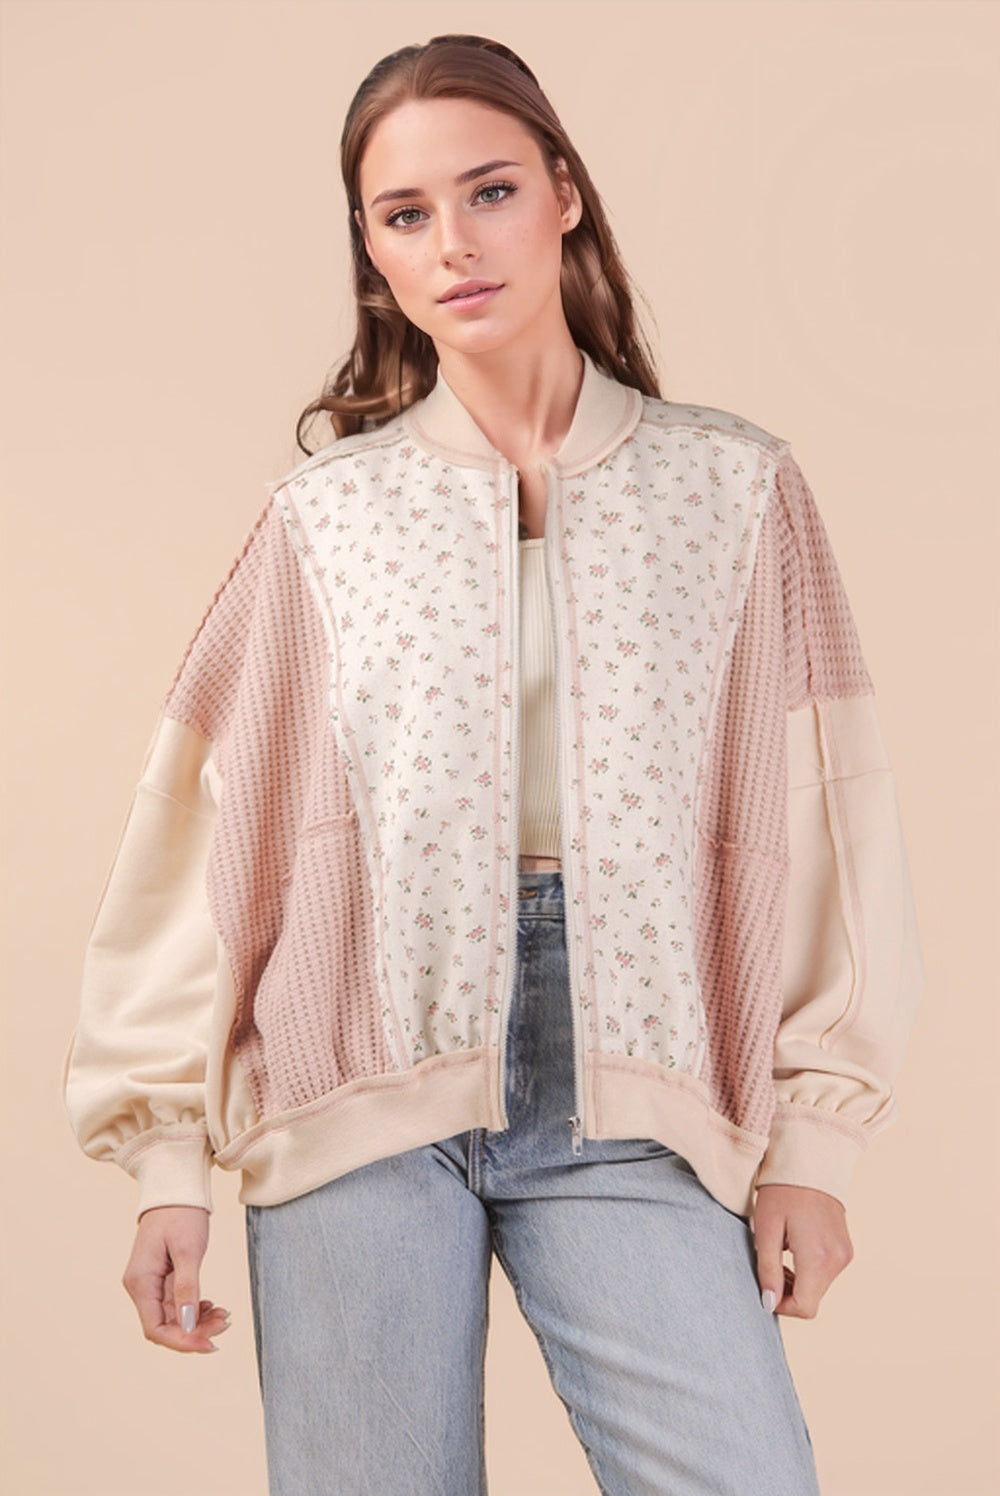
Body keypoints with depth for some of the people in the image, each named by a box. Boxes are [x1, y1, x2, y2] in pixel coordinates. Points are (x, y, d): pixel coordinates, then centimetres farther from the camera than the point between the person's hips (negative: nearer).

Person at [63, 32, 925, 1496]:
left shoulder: (734, 486, 6)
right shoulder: (324, 518, 5)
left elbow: (814, 820, 6)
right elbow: (209, 826, 5)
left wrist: (810, 1137, 1)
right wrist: (170, 1160, 2)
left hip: (625, 1110, 0)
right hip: (361, 1093, 0)